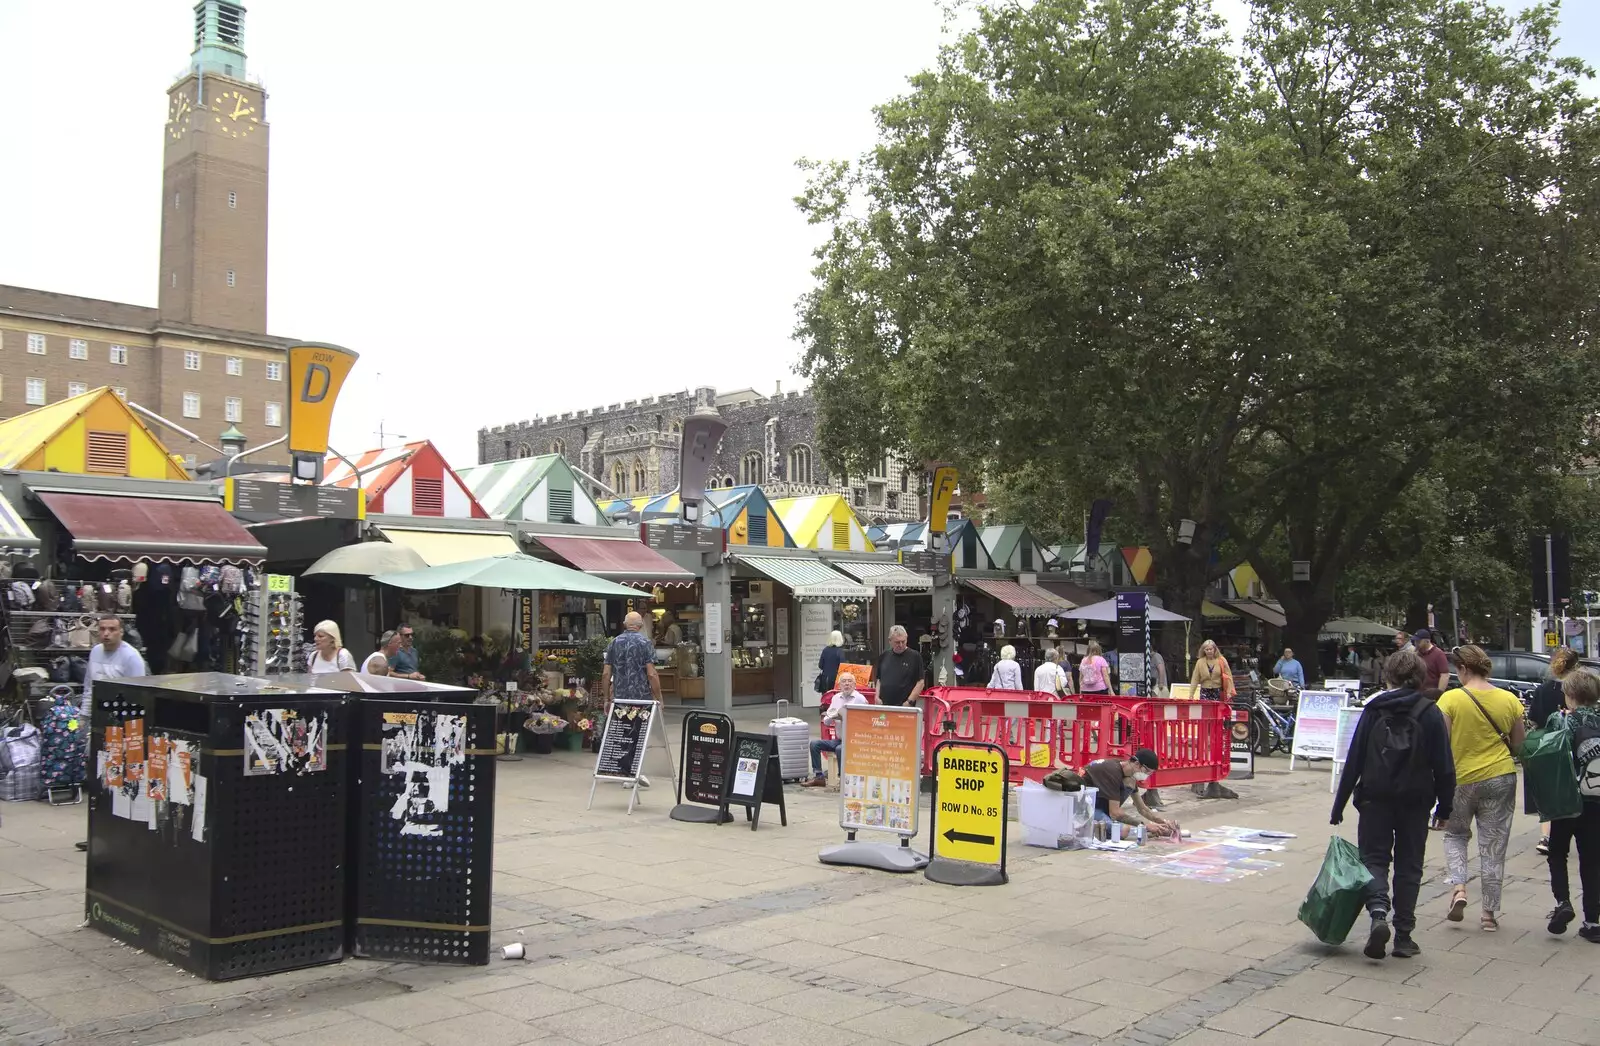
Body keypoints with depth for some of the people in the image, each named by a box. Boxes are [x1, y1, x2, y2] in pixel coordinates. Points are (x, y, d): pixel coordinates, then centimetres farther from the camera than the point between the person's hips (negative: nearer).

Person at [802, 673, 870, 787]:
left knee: (840, 749, -34)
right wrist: (833, 716, -10)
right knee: (815, 744, -7)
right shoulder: (836, 698, 11)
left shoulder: (860, 698, -7)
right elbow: (826, 721, 12)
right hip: (838, 739, 7)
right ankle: (818, 777, -3)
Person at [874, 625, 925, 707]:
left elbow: (921, 682, -3)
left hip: (904, 706, -4)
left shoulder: (915, 656, -1)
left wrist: (909, 702, -10)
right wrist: (877, 697, 5)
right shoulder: (884, 656, 12)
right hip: (883, 705, 4)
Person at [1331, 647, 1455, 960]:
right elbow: (1444, 766, -3)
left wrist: (1339, 805, 2)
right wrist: (1444, 807, 6)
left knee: (1374, 858, 7)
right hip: (1416, 801, 1)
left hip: (1375, 797, -1)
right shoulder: (1430, 713, -2)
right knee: (1408, 866, 11)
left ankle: (1378, 913, -18)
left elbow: (1354, 760, -2)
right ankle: (1403, 936, 11)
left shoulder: (1374, 710, -2)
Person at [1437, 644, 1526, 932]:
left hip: (1462, 778, -2)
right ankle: (1489, 912, 14)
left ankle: (1458, 887, -1)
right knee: (1493, 845, 9)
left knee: (1455, 834, 20)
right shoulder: (1509, 700, -2)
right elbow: (1519, 744, 5)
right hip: (1501, 777, 2)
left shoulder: (1450, 699, -11)